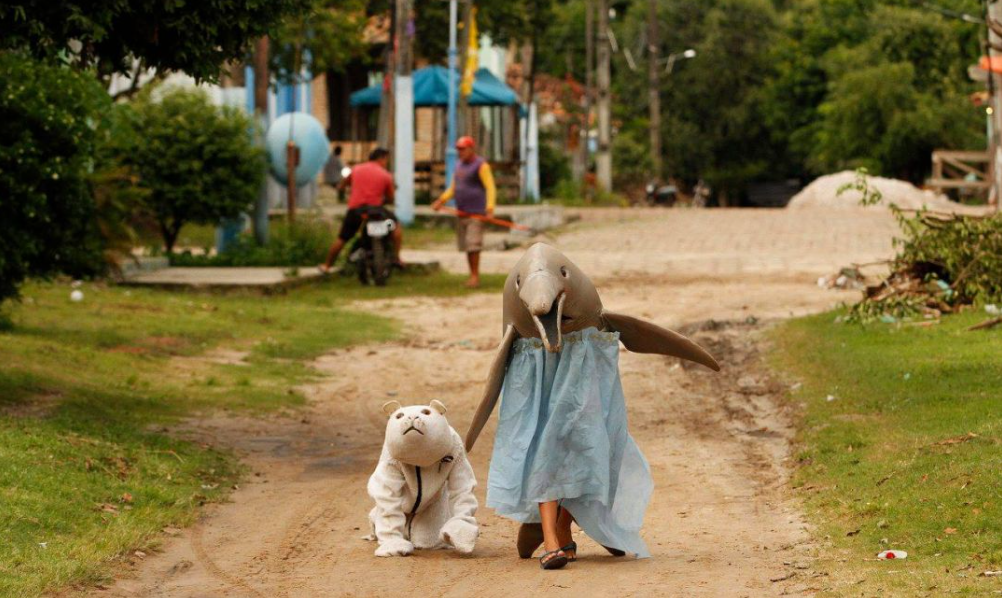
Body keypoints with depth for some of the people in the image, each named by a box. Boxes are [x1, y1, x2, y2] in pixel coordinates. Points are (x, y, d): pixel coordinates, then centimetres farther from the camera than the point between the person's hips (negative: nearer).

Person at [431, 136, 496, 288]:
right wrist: (441, 200, 6)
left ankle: (475, 276, -12)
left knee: (473, 244, -14)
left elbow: (490, 188, -15)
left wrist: (490, 208, -26)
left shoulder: (481, 165, -8)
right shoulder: (459, 166, 17)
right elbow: (453, 188, 21)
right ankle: (472, 276, 11)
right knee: (466, 246, 6)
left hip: (476, 213, -8)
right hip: (462, 212, 8)